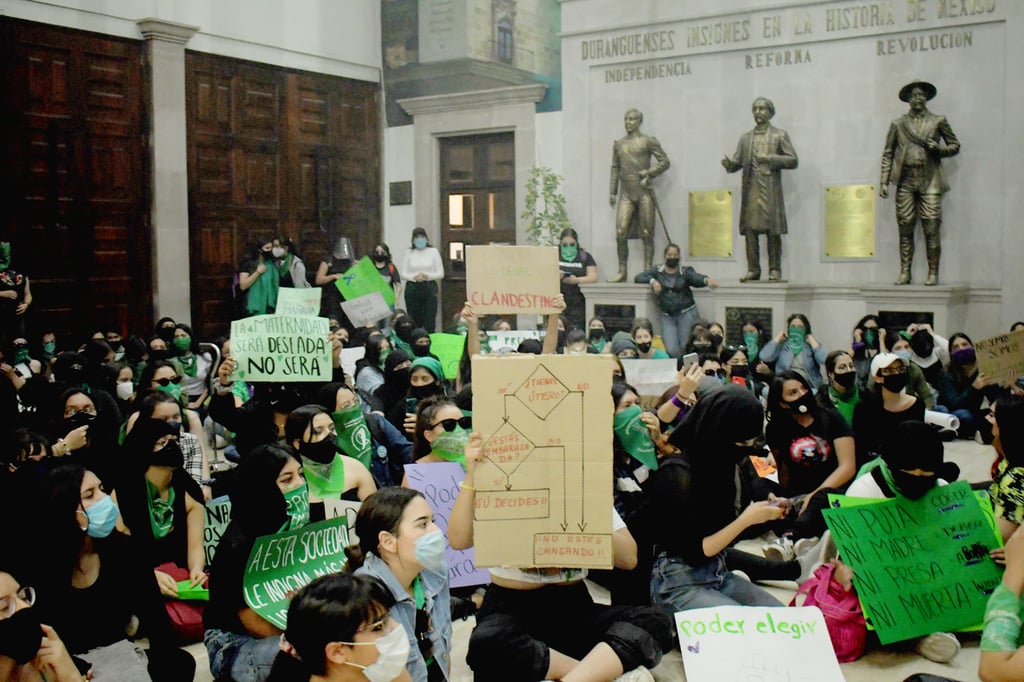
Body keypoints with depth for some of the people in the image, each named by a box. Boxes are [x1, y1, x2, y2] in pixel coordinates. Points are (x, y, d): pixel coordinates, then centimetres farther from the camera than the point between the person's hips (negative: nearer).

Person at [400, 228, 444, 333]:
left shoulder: (433, 252, 7)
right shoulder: (409, 253, 10)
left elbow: (441, 273, 3)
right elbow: (403, 274, 6)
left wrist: (428, 276, -15)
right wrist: (414, 277, -15)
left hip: (429, 288, -1)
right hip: (412, 288, 1)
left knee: (430, 320, -7)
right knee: (413, 320, -1)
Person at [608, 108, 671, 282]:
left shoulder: (648, 141, 2)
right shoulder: (618, 144, 16)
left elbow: (665, 162, 1)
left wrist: (649, 173, -10)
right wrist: (612, 192, 12)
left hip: (644, 193, -3)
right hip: (626, 194, 4)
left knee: (646, 234, -2)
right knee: (620, 233, -7)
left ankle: (648, 271, 2)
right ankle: (622, 271, -1)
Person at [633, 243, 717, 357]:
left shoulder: (685, 272, 3)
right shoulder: (657, 271, 8)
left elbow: (698, 278, -15)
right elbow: (637, 278, 3)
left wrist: (707, 280, -38)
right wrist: (652, 280, -16)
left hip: (687, 314, -1)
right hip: (667, 317, 1)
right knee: (671, 351, -13)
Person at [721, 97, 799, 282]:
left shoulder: (780, 135, 9)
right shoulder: (745, 138, 20)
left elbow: (793, 161, 1)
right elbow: (738, 161, 14)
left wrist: (770, 159, -11)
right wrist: (729, 165, -9)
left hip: (770, 190, -3)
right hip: (750, 189, 3)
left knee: (773, 231, -5)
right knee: (750, 229, -1)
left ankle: (775, 270, -2)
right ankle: (753, 269, 2)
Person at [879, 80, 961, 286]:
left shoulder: (938, 121, 12)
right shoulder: (898, 124, 14)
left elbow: (955, 146, 17)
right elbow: (887, 153, 12)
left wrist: (938, 148, -5)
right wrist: (884, 181, 4)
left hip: (929, 181, -1)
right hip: (905, 181, 1)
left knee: (931, 229, -7)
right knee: (905, 228, -1)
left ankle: (933, 273, -3)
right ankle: (905, 272, 4)